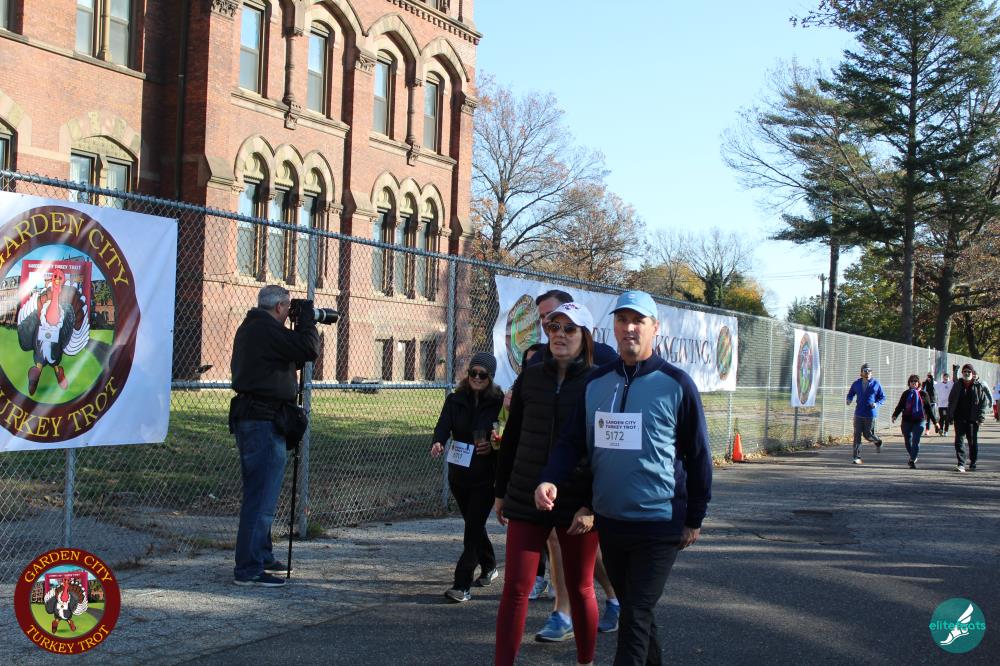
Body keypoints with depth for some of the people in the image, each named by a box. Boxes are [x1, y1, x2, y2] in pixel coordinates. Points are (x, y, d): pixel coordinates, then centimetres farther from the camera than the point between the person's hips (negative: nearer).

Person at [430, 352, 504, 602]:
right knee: (474, 524, 19)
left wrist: (493, 446, -20)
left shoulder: (500, 402, -6)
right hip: (459, 474, 4)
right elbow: (444, 424, -12)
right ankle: (489, 568, 41)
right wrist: (438, 443, -32)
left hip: (486, 477, -4)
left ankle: (462, 585, -7)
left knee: (473, 528, -8)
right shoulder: (455, 400, 3)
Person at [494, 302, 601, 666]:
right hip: (526, 499, 3)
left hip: (577, 504, -3)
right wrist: (502, 491, 13)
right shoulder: (530, 377, 5)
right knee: (515, 589, 0)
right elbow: (511, 437, 12)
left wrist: (592, 505, -13)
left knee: (580, 590, 11)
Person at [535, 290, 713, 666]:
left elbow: (698, 455, -3)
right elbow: (572, 441, 6)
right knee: (633, 609, 17)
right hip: (609, 521, 5)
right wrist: (550, 480, -13)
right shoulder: (596, 383, 5)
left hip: (660, 525, -5)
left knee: (636, 616, -4)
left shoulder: (675, 384, -7)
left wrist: (694, 519, -1)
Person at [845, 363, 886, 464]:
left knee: (867, 434, 4)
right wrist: (849, 400, -6)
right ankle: (857, 458, 0)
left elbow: (883, 397, 5)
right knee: (857, 434, -4)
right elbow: (850, 394, 17)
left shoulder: (876, 383, -2)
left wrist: (877, 404, -15)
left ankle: (877, 442, 40)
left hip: (870, 414, -2)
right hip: (859, 413, 2)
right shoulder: (856, 383, 4)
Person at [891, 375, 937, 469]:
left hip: (919, 421, -2)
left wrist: (935, 421, 10)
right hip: (906, 421, 2)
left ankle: (912, 461, -5)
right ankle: (913, 457, 32)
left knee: (916, 441, -10)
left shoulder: (923, 394, 4)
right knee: (907, 441, 9)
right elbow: (900, 406, 4)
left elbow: (929, 409, 9)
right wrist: (895, 415, -14)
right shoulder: (906, 394, 7)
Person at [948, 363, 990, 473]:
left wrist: (981, 418, -9)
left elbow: (984, 402, 0)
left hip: (973, 419, -1)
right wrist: (950, 416, 3)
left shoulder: (979, 387, 0)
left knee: (973, 441, 11)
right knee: (959, 440, -8)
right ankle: (961, 464, -9)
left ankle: (973, 463, 28)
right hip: (959, 419, 1)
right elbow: (951, 401, 9)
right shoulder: (957, 385, 5)